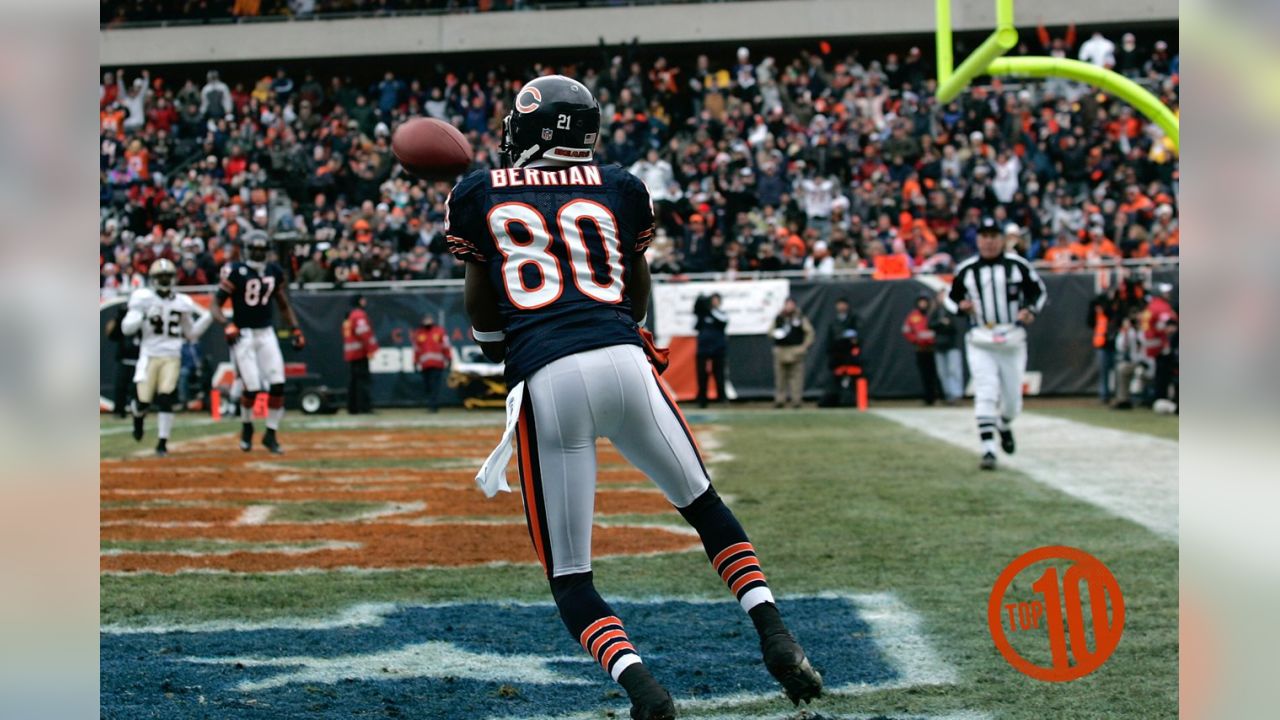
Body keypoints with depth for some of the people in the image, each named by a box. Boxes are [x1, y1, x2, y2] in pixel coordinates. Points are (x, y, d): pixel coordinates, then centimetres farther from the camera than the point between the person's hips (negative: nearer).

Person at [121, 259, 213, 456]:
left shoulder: (182, 302, 7)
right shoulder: (144, 299, -2)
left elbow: (191, 333, 16)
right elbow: (126, 328, -7)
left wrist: (208, 316, 4)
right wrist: (144, 316, -23)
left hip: (172, 357, 1)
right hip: (149, 356, -1)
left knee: (166, 399, -12)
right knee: (144, 401, -6)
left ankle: (162, 442, -2)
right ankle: (138, 417, 32)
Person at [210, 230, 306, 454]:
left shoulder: (274, 271, 6)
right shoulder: (235, 272, -10)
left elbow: (283, 305, 17)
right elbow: (215, 305, -11)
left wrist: (295, 330, 7)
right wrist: (227, 325, -27)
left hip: (266, 333, 4)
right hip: (243, 334, -4)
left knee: (277, 384, -6)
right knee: (252, 387, -9)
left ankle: (271, 434, 7)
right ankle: (246, 426, 20)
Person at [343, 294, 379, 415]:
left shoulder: (348, 317, 19)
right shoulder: (359, 315, -9)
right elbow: (364, 333, -20)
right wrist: (370, 349, -24)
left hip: (349, 354, 9)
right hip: (361, 353, -9)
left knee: (353, 380, 11)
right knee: (363, 378, -11)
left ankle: (352, 407, 11)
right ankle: (364, 406, -17)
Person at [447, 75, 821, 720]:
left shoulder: (478, 194, 14)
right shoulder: (619, 187, 18)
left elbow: (481, 313, 22)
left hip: (545, 380, -2)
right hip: (624, 362, 2)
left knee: (569, 576, 5)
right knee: (704, 506, 23)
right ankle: (773, 634, 5)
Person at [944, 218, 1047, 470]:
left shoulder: (1018, 266, 2)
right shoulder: (966, 270, 3)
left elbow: (1039, 292, 10)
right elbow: (951, 298, 13)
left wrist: (1030, 310, -10)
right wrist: (961, 305, -10)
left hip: (1013, 342, 1)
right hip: (980, 343, -1)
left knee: (1012, 398, 9)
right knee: (986, 393, -15)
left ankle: (1004, 426, 44)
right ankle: (988, 450, -17)